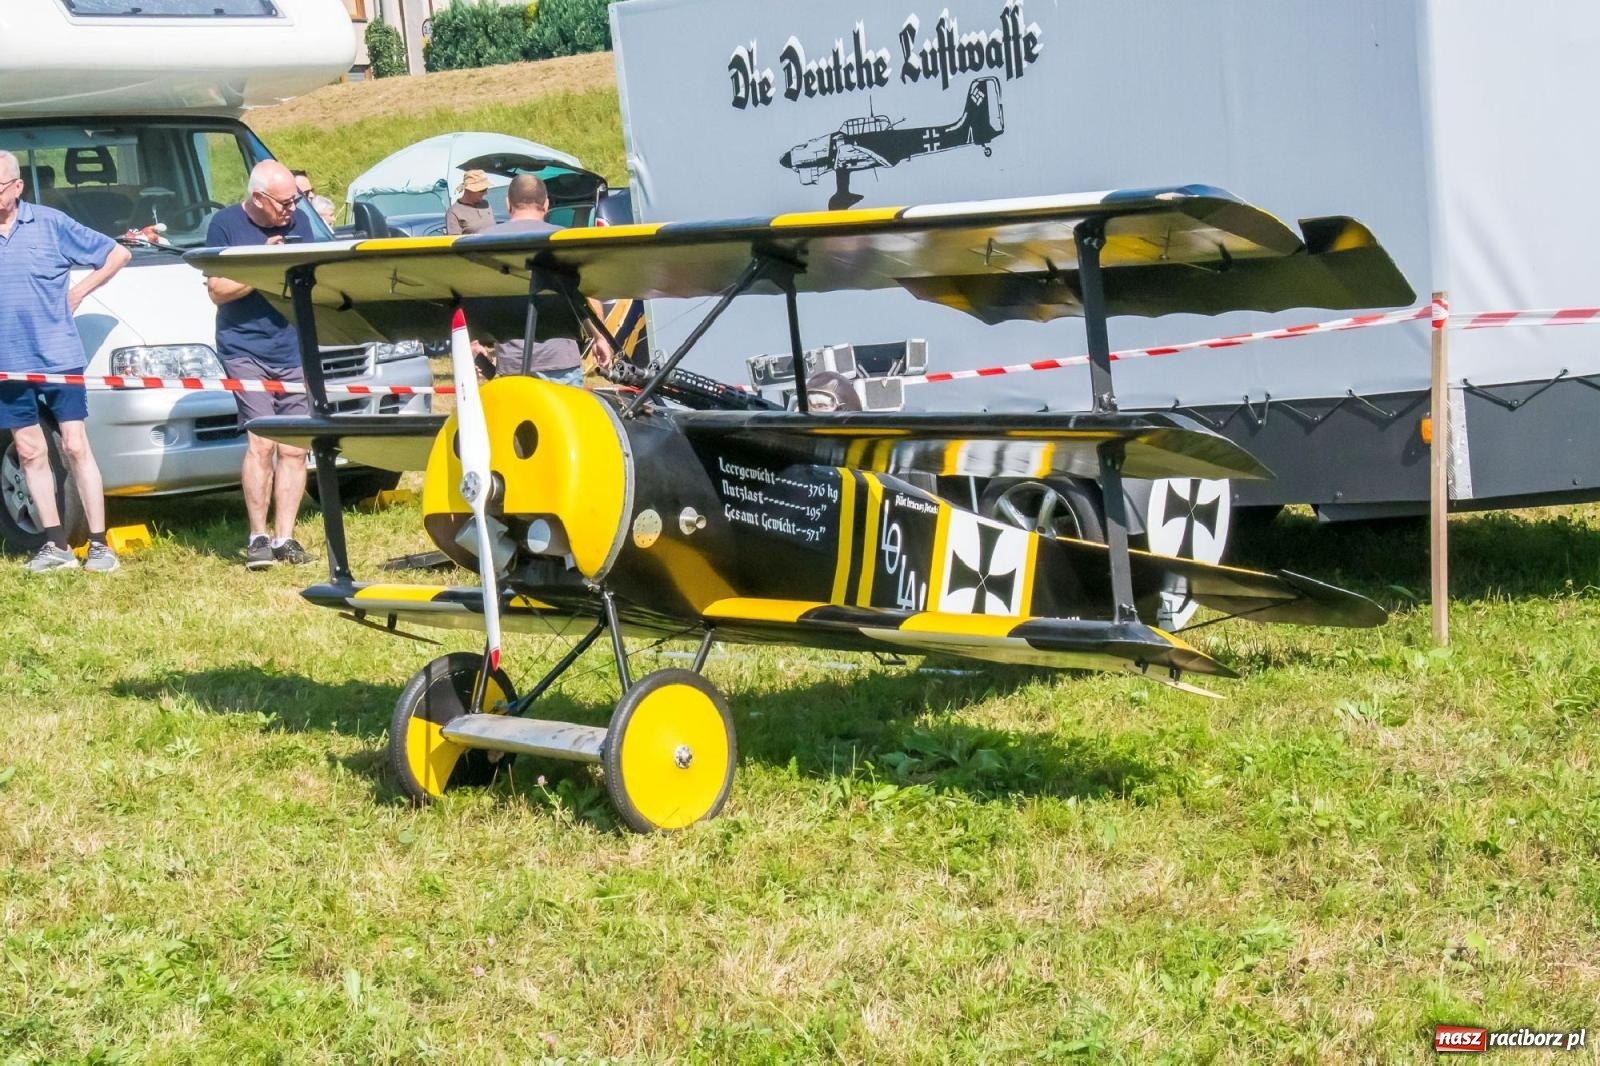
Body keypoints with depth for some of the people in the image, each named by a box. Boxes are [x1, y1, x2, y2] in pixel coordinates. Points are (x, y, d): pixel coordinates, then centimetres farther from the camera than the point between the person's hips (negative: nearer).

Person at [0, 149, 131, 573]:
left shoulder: (50, 223, -2)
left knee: (75, 446, -3)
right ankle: (55, 544, 12)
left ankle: (99, 545, 1)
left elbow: (118, 254, 4)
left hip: (58, 357, -3)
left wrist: (79, 291, -2)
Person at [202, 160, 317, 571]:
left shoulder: (298, 222, 10)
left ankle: (284, 537, 7)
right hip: (245, 350, -4)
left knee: (294, 448, 1)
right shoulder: (226, 224, -1)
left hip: (293, 351, 4)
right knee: (261, 442, -13)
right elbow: (217, 290, -4)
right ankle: (258, 537, -4)